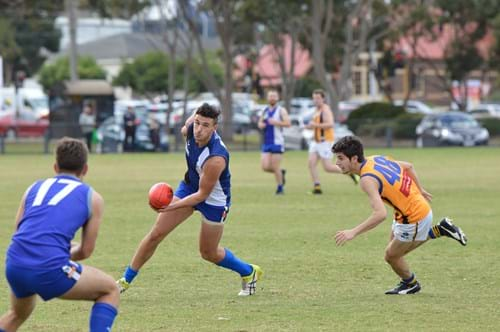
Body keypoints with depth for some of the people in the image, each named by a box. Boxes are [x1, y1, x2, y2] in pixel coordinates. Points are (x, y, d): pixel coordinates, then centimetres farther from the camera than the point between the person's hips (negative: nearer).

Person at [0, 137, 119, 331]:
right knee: (110, 291, 20)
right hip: (50, 268, -5)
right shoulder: (92, 198, 14)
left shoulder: (34, 188, 23)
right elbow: (85, 251, 16)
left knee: (18, 314, 36)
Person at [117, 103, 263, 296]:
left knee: (209, 253, 9)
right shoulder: (192, 128, -21)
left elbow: (202, 194, -28)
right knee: (156, 233, -2)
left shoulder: (215, 159, -39)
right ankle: (126, 280, 7)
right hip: (190, 186, 6)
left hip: (214, 199, -6)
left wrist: (173, 206, -34)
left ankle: (249, 273, 34)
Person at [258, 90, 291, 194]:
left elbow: (288, 123, -15)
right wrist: (260, 125, 1)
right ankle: (281, 173, 24)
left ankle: (280, 188, 11)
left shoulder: (281, 110, -4)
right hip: (266, 143, 6)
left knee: (275, 167, -4)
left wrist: (275, 122, -25)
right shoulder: (265, 111, 14)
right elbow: (260, 123, 24)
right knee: (265, 167, -4)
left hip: (277, 143, -6)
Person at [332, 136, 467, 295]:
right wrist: (420, 191, 23)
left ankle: (410, 284, 36)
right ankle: (440, 230, 27)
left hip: (413, 218, -9)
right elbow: (408, 166, 12)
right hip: (420, 205, 9)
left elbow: (380, 214, -39)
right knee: (394, 240, 28)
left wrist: (353, 232, -36)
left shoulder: (367, 179, -29)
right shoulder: (376, 159, -2)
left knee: (391, 255, 10)